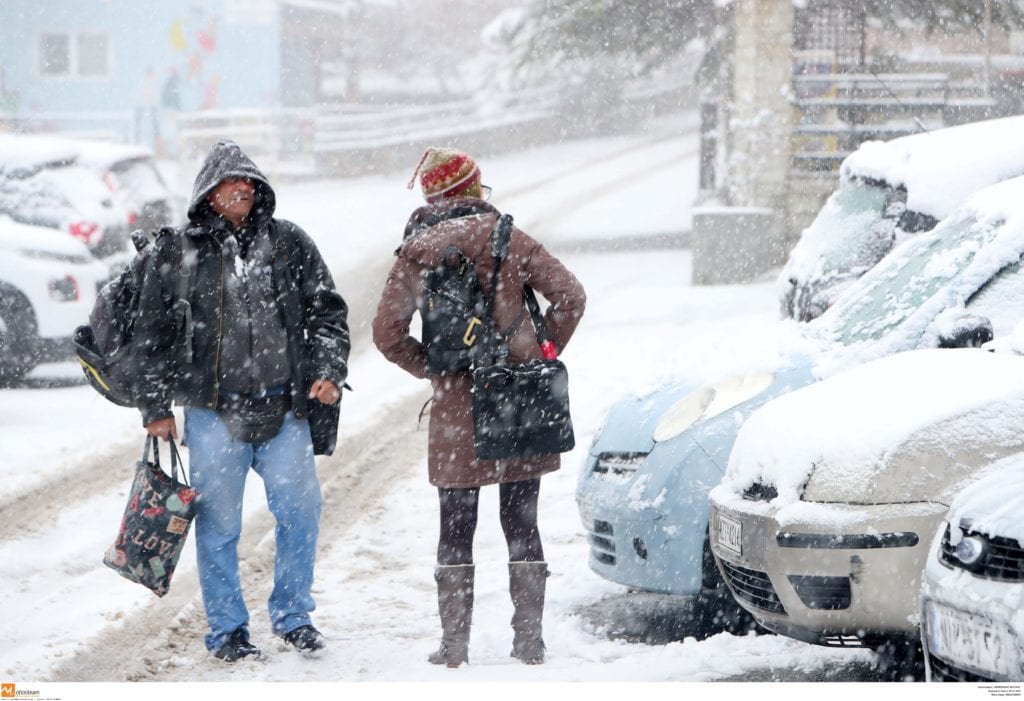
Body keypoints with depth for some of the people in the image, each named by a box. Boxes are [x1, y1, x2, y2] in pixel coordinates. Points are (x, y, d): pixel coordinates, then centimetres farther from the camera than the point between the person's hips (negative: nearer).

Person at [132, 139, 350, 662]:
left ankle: (292, 615, 16)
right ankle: (226, 629, 13)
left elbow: (327, 311, 11)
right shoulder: (176, 255, 3)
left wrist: (328, 370, -2)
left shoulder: (289, 244, 8)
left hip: (284, 408, 2)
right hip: (213, 409, -2)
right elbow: (152, 335, 7)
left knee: (300, 509, -1)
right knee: (219, 521, 2)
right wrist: (155, 407, 5)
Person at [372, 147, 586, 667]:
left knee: (456, 529, 8)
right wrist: (542, 353, 7)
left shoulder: (416, 254, 1)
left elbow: (387, 333, -2)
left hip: (457, 408, 0)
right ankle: (529, 639, 8)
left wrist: (431, 369, 9)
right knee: (521, 524, 8)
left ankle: (454, 643, 7)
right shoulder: (509, 239, 1)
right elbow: (569, 296, -3)